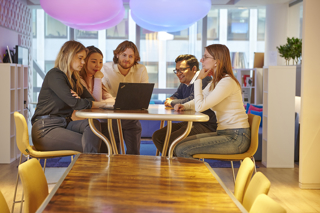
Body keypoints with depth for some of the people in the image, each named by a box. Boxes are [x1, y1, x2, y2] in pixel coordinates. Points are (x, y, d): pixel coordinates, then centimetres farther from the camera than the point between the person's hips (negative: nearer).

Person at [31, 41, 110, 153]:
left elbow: (91, 99, 10)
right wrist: (103, 104, -13)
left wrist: (80, 100, -15)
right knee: (86, 146, -25)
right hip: (45, 129, -7)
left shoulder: (73, 78, 18)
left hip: (65, 124, 7)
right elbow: (74, 103, -21)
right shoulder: (54, 75, -11)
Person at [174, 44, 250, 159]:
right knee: (179, 144, 3)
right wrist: (184, 106, 1)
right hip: (223, 132, 10)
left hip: (236, 138, -10)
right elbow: (198, 100, 24)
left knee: (182, 150, -18)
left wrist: (199, 79, -10)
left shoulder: (227, 82, -18)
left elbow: (200, 106, -21)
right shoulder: (215, 82, 14)